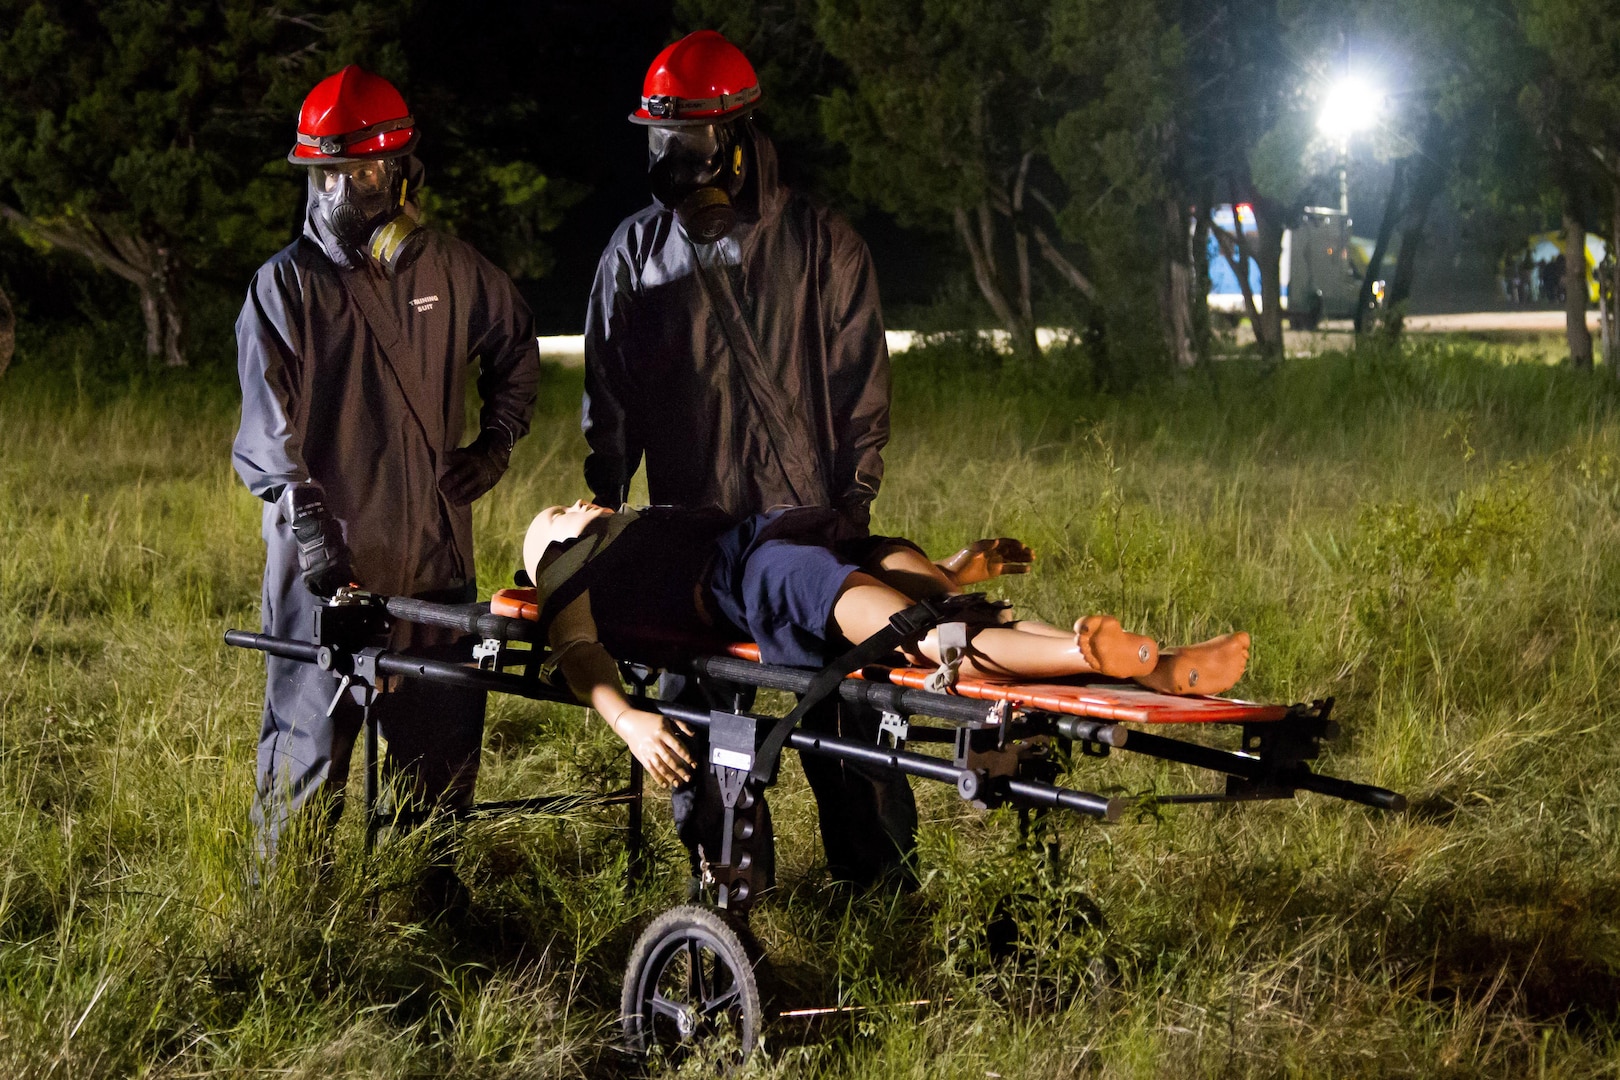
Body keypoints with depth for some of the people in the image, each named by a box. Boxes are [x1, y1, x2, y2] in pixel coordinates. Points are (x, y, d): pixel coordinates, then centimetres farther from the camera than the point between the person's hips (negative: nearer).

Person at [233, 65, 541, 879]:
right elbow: (269, 426, -8)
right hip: (325, 556, -4)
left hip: (434, 552, 4)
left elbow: (516, 346, 26)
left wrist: (496, 442, 15)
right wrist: (308, 523, -19)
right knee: (311, 736, -2)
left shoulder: (451, 272, 7)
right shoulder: (284, 285, -3)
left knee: (443, 736, 11)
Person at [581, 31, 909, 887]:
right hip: (691, 529, 3)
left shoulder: (819, 242, 0)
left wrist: (853, 498, -4)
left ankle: (881, 882, 12)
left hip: (811, 526, -2)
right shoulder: (635, 253, 7)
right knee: (696, 713, 6)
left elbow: (859, 380, 3)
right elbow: (610, 395, 13)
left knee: (844, 712, 0)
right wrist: (603, 505, 8)